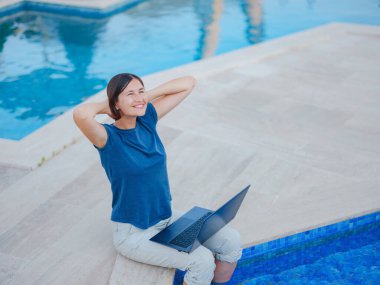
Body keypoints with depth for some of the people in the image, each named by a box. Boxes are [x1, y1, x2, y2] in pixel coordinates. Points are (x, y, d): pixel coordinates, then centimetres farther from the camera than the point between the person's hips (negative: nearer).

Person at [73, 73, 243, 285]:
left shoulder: (147, 119, -1)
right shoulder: (108, 138, -18)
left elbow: (189, 83, 1)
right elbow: (80, 114, -42)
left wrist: (148, 97, -5)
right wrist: (105, 106, -20)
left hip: (167, 217, 7)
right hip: (133, 233, -7)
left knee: (232, 242, -4)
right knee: (202, 261, -23)